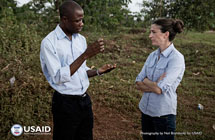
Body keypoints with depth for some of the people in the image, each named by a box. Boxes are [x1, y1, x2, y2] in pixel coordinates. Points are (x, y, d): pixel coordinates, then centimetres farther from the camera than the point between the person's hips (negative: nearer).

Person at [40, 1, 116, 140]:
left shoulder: (81, 39, 6)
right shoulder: (49, 42, -15)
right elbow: (58, 77, -22)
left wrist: (98, 71, -6)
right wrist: (85, 55, -27)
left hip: (85, 100, 6)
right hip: (65, 103, -6)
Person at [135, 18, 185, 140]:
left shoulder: (176, 58, -16)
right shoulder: (153, 55, 3)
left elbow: (159, 89, -23)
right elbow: (138, 84, 0)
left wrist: (145, 81, -6)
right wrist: (154, 84, -16)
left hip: (163, 114, -6)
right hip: (145, 109, 6)